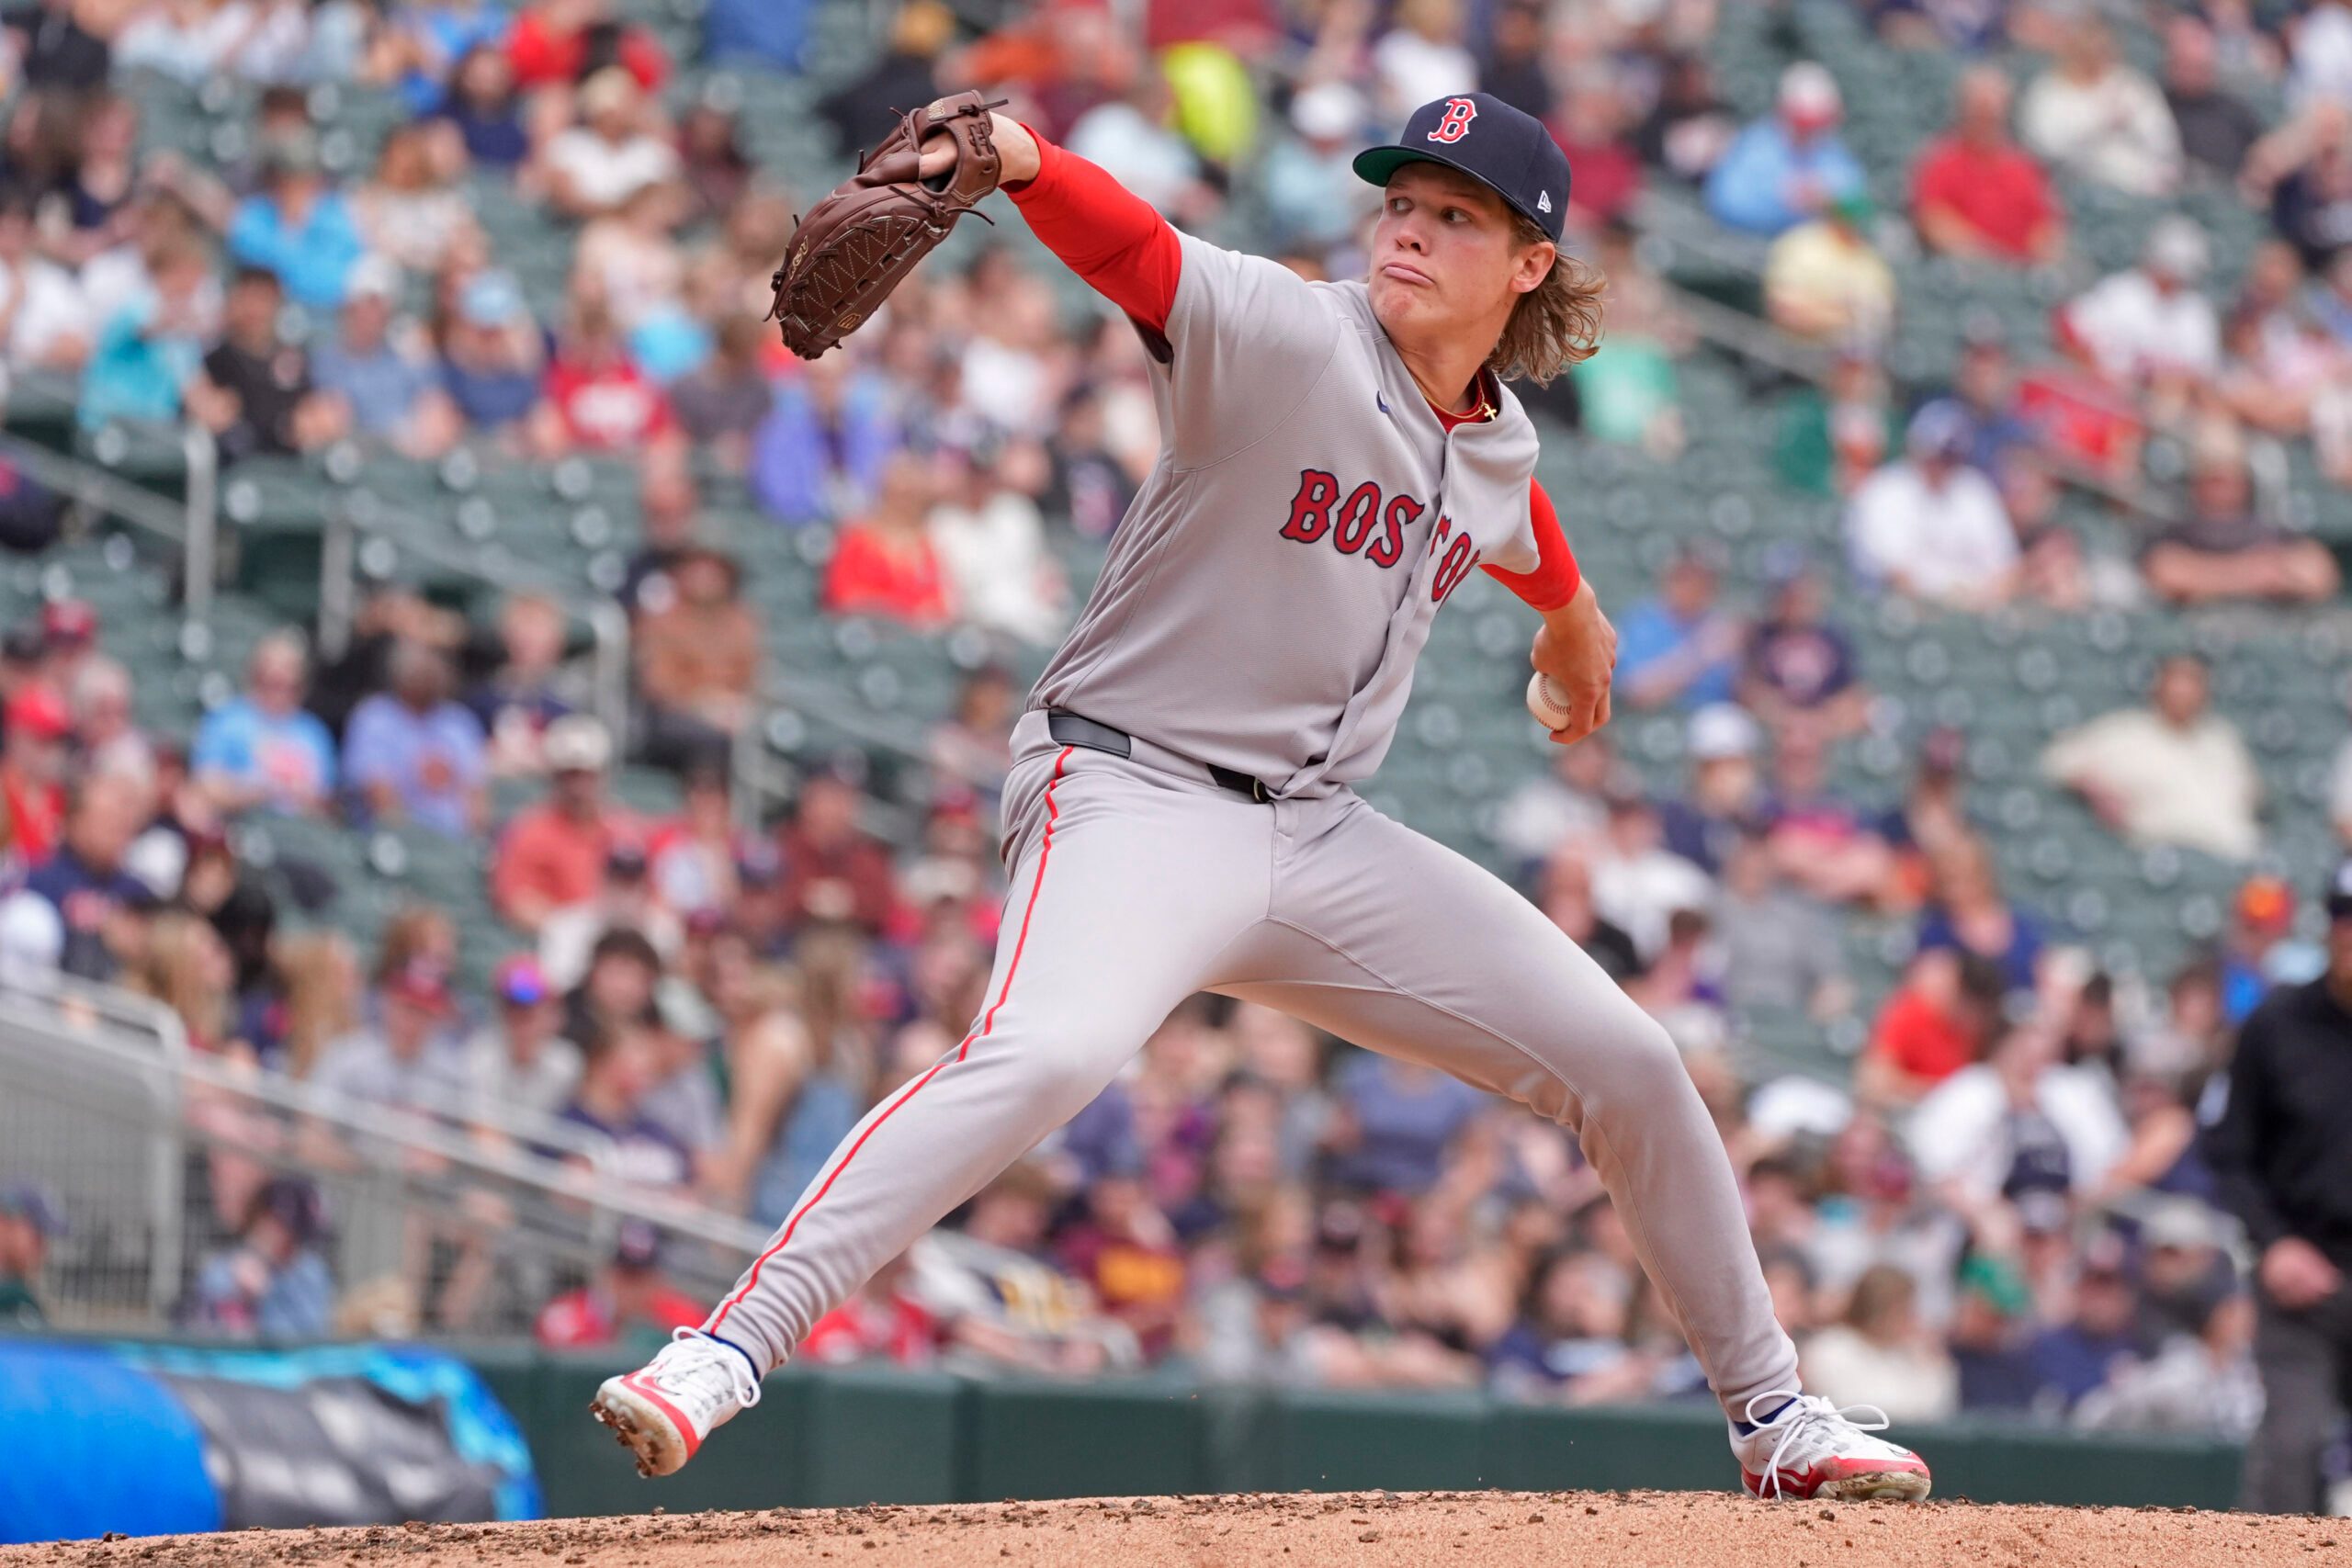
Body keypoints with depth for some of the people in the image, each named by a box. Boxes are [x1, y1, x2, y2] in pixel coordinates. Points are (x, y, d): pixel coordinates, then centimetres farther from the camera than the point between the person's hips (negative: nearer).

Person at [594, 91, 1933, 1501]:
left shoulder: (1500, 440, 9)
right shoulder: (1286, 339, -12)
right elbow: (1127, 244, -31)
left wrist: (1573, 618, 55)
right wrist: (1014, 156, -51)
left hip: (1324, 840, 7)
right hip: (1137, 796, -7)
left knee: (1631, 1067, 7)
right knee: (1048, 1052, -36)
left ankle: (1774, 1416, 25)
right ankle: (730, 1346, -39)